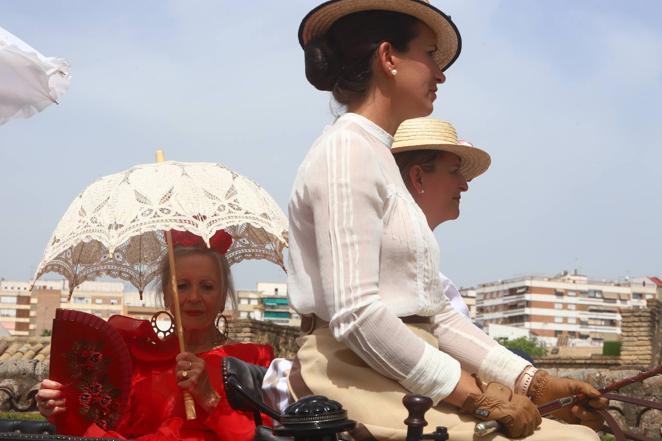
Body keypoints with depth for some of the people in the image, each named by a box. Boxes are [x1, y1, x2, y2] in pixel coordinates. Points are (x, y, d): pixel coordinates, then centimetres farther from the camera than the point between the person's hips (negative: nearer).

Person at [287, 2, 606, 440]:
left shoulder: (380, 158, 19)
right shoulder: (346, 150, -9)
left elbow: (435, 310, 15)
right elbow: (355, 316, -20)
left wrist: (531, 381, 6)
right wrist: (476, 395, -15)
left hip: (405, 375, 9)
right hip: (360, 378, -9)